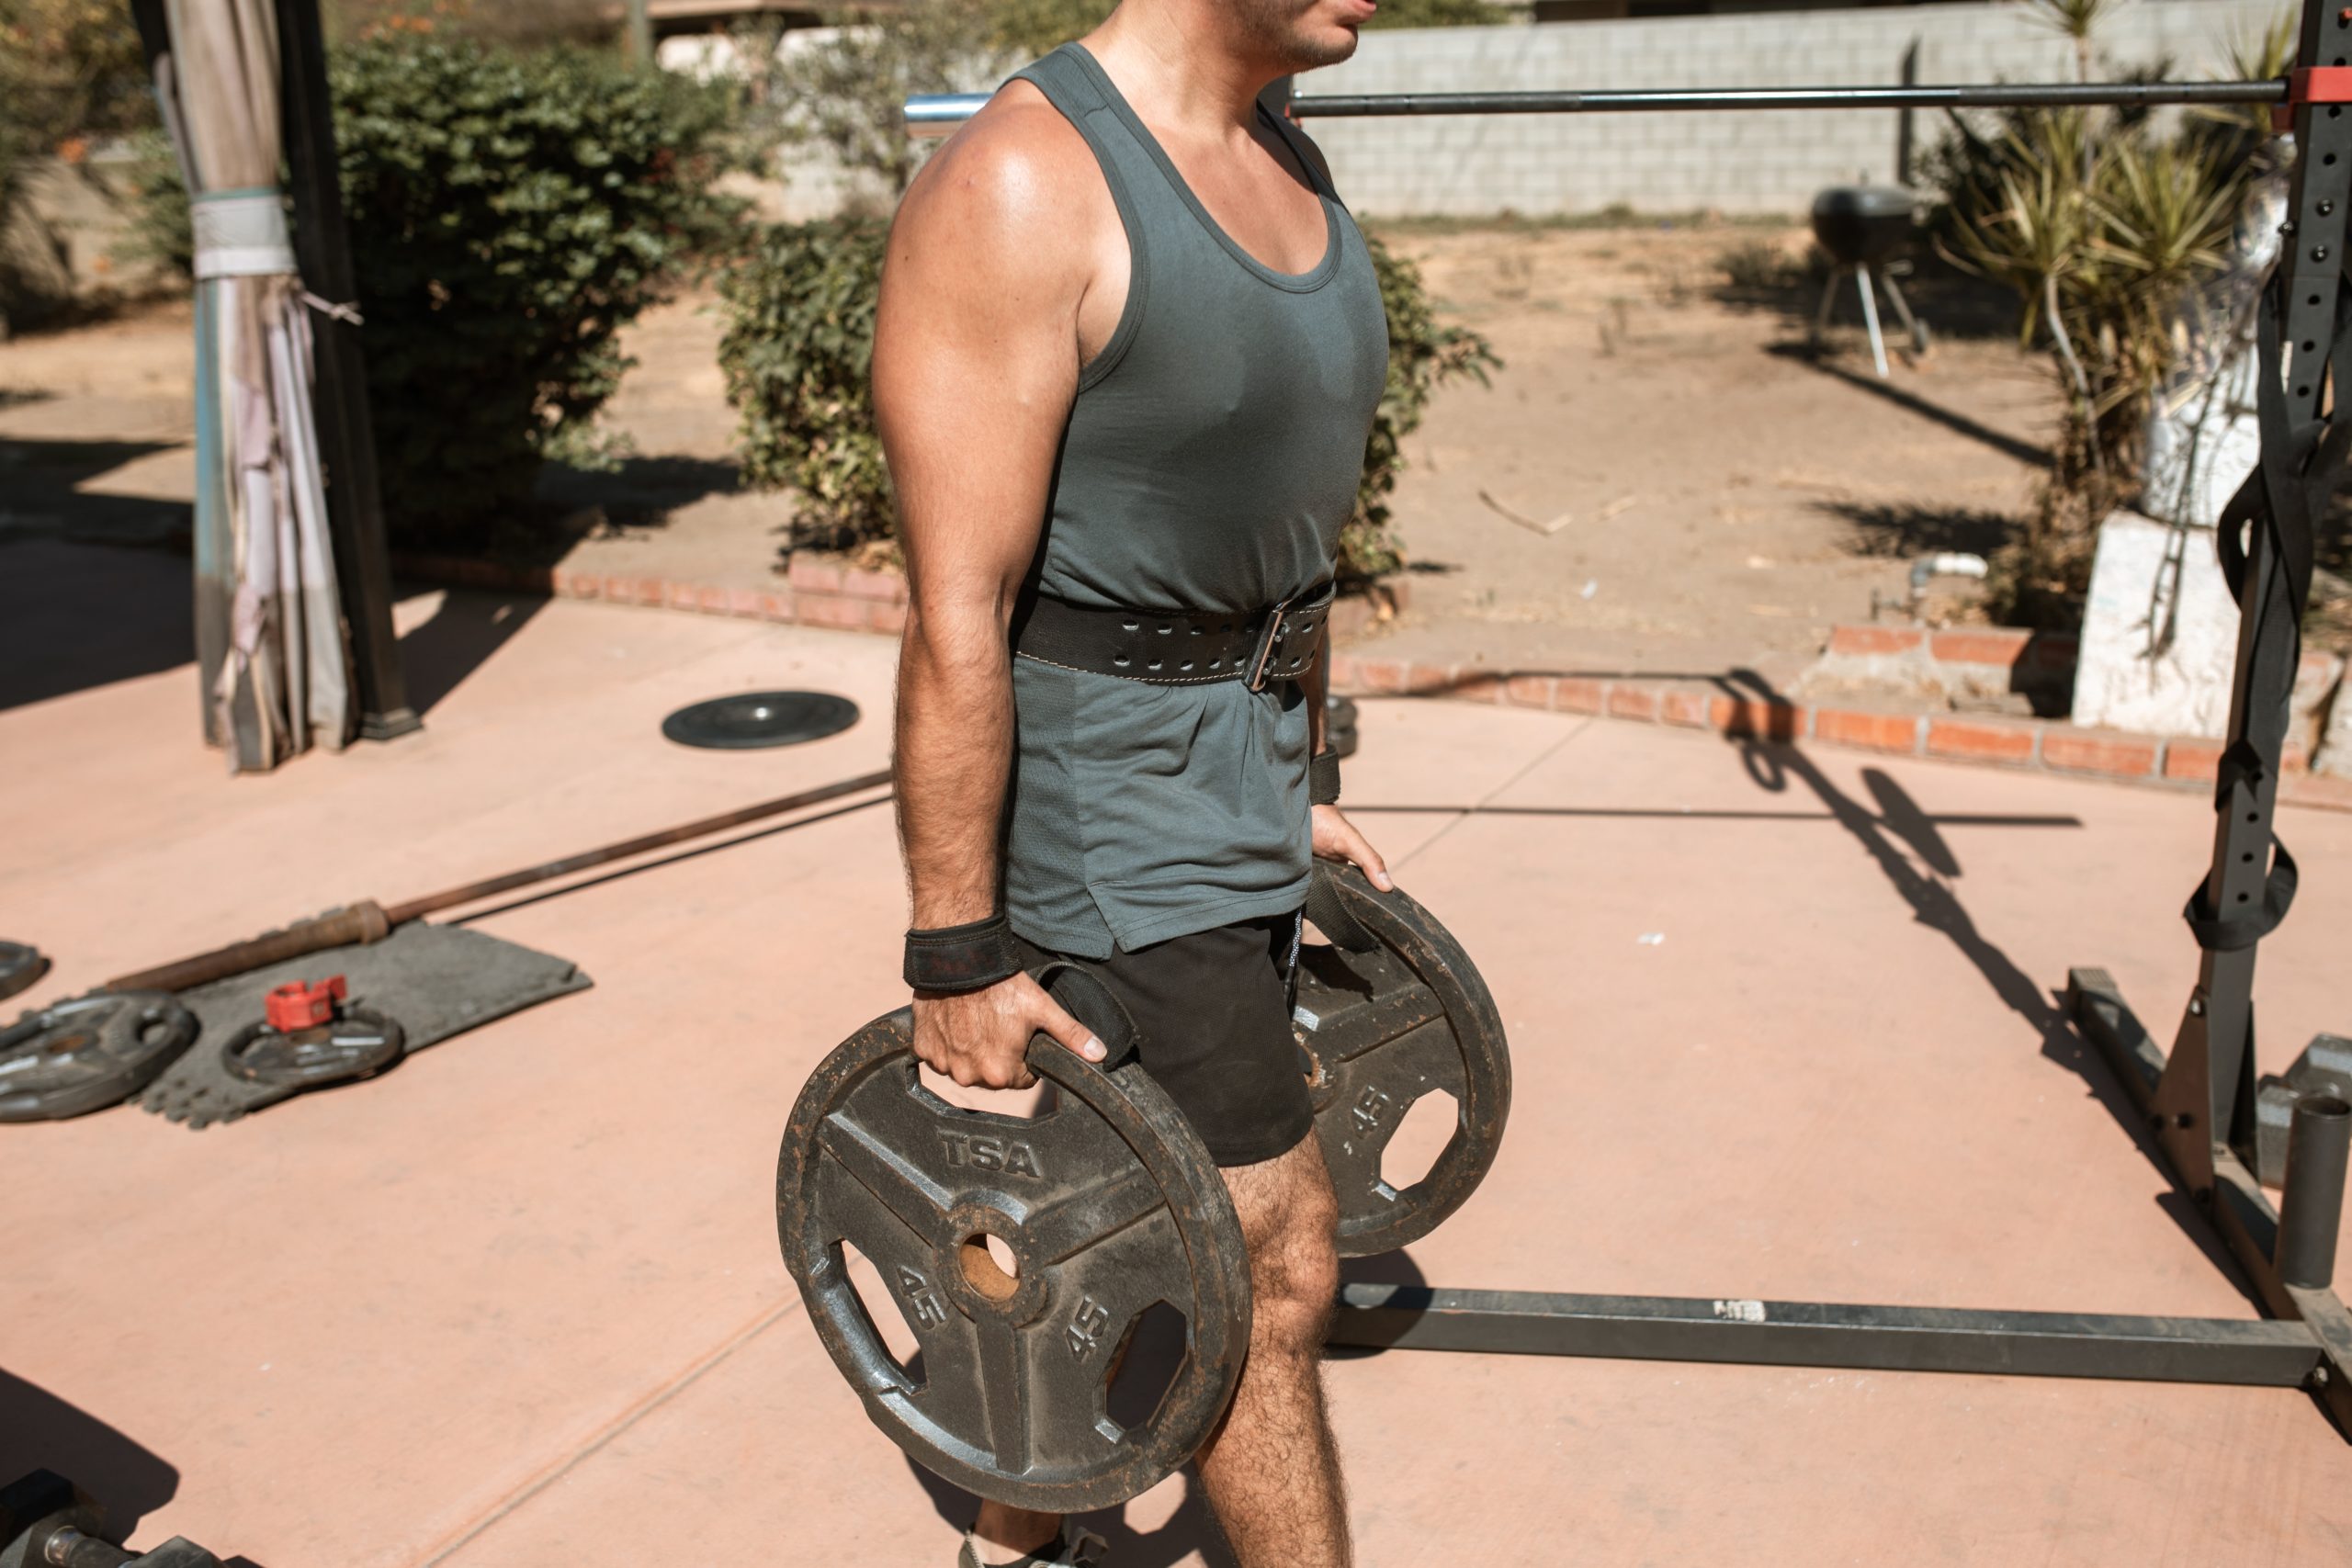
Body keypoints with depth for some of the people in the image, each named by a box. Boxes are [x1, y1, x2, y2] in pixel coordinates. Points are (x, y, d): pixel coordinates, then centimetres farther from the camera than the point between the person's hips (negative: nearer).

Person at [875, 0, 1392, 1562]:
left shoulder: (1291, 167, 8)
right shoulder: (1024, 186, -19)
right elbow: (957, 619, -21)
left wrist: (1306, 787, 19)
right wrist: (958, 954, -18)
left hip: (1240, 775, 9)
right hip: (1096, 797, -8)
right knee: (1274, 1256, 1)